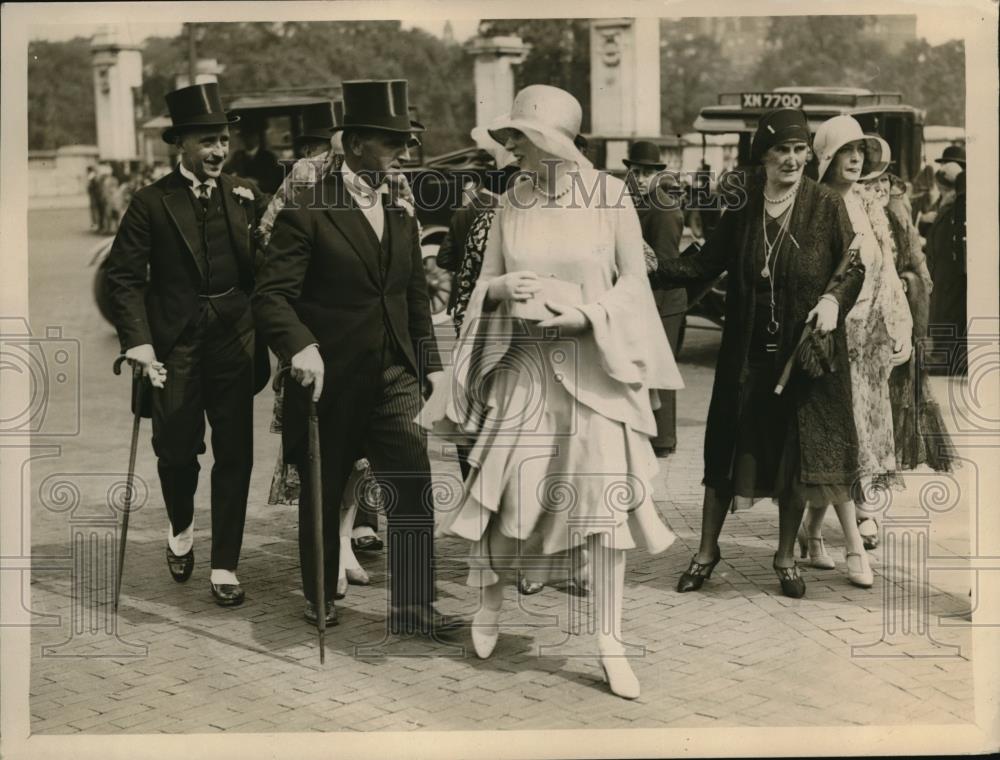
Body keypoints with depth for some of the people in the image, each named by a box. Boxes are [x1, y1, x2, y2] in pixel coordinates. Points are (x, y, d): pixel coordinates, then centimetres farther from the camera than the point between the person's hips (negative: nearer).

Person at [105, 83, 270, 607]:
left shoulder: (244, 198, 5)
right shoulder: (152, 203, -4)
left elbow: (264, 270, 8)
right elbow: (123, 276, -7)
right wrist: (138, 340, -17)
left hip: (235, 340, 2)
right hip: (176, 343, -2)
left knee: (235, 454, 3)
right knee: (176, 449, 5)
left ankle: (225, 566, 13)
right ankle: (181, 529, 37)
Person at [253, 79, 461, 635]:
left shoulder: (402, 219, 12)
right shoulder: (307, 214, -10)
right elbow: (272, 294, -15)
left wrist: (431, 363, 13)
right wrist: (299, 346, -30)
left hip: (394, 377, 5)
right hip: (331, 378, -4)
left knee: (414, 485, -9)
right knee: (324, 494, 10)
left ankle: (413, 605, -3)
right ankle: (319, 598, 30)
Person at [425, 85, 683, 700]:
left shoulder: (609, 196, -3)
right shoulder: (511, 204, 6)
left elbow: (634, 280, 0)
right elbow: (484, 284, 11)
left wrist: (588, 313, -16)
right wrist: (504, 289, -12)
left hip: (595, 360, -2)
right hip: (526, 363, 2)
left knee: (604, 492, -5)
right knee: (508, 483, -1)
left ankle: (610, 640, 5)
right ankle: (493, 595, 29)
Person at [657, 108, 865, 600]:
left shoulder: (827, 206, -3)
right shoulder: (741, 206, 2)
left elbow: (853, 267, 1)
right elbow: (707, 263, 3)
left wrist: (833, 299, -18)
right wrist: (656, 268, -10)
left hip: (804, 350, -1)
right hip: (747, 352, 1)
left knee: (796, 452, 6)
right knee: (727, 449, 6)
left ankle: (786, 557, 23)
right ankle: (707, 551, 21)